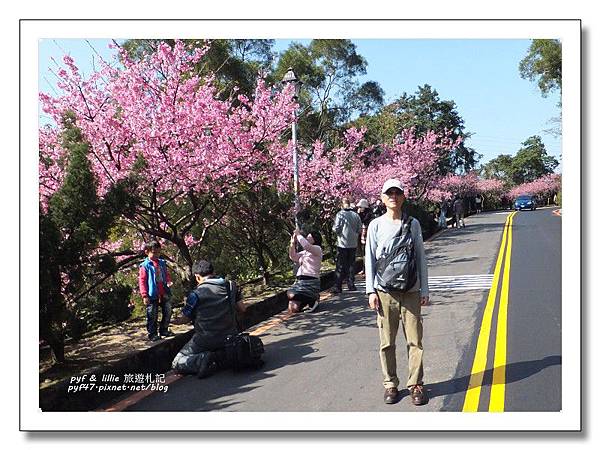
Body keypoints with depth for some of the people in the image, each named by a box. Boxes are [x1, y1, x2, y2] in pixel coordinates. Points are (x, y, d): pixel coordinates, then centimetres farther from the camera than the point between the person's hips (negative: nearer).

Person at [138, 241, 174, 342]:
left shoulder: (162, 263, 10)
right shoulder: (145, 266, -6)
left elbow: (167, 274, 20)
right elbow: (142, 281, -8)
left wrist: (168, 281, -3)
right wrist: (144, 295, -13)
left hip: (164, 294, 6)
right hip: (152, 295, -6)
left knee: (167, 312, 13)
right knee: (152, 316, 1)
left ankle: (164, 330, 27)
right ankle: (152, 334, 11)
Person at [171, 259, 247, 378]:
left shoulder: (195, 294, -10)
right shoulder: (231, 286, 2)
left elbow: (185, 319, 1)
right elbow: (242, 309, 7)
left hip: (206, 340, -4)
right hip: (230, 337, 4)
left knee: (177, 365, 7)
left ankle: (205, 359, -17)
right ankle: (226, 356, 5)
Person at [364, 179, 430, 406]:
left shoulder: (413, 224, 6)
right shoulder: (376, 225, 3)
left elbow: (421, 258, 9)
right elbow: (370, 259, 4)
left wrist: (424, 289, 6)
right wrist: (371, 290, -2)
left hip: (411, 291, 1)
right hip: (385, 291, -1)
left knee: (415, 340, 1)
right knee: (387, 342, 5)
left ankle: (415, 384, 13)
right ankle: (390, 384, 17)